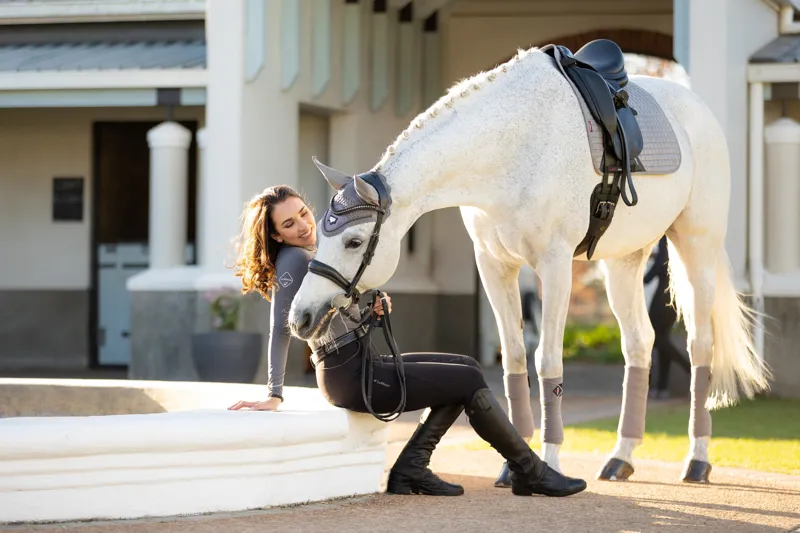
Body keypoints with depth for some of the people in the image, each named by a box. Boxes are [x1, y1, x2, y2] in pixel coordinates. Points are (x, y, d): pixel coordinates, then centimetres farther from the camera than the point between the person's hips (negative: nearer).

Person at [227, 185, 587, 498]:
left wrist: (373, 312, 2)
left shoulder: (311, 255, 14)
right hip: (351, 377, -10)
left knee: (467, 369, 14)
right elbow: (280, 329, -25)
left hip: (365, 361, 10)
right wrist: (274, 395, -32)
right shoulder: (292, 260, -15)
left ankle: (409, 469, 4)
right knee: (470, 382, -3)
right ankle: (530, 472, 10)